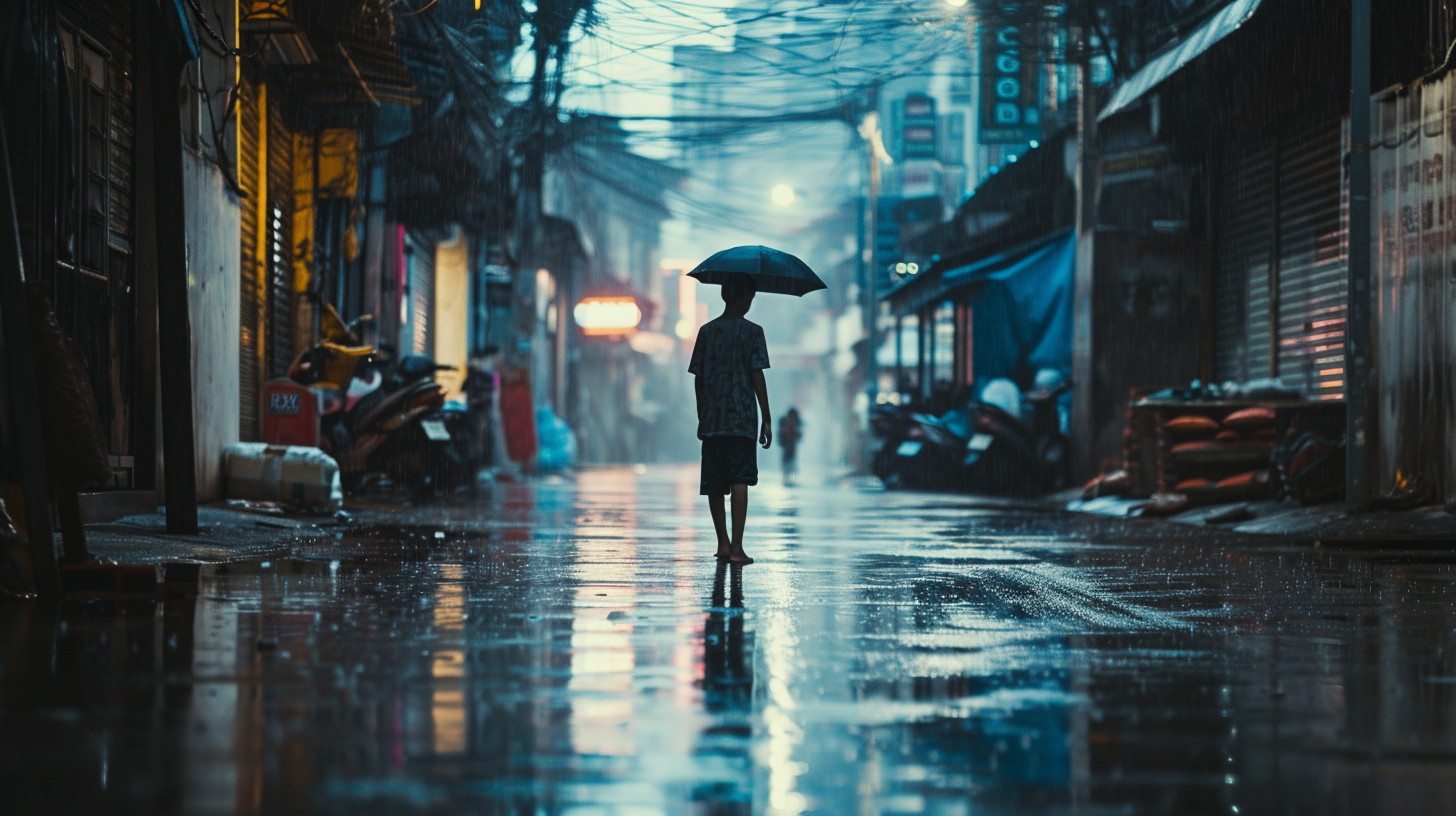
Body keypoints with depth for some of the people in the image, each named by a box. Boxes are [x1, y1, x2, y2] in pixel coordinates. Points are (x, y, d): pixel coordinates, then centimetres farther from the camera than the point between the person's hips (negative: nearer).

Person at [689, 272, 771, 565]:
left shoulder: (706, 331, 8)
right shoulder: (752, 331, -3)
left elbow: (698, 379, 9)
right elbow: (757, 377, -7)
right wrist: (766, 419, -3)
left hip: (711, 420, 4)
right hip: (742, 419, -4)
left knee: (714, 483, 12)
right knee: (740, 480, -7)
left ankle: (723, 542, 18)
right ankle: (736, 547, -15)